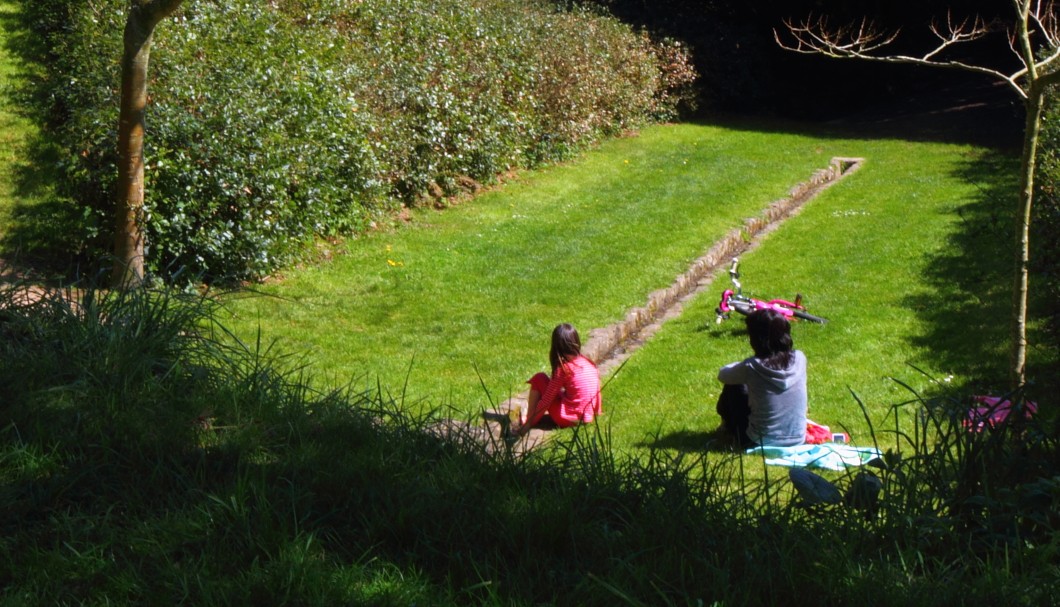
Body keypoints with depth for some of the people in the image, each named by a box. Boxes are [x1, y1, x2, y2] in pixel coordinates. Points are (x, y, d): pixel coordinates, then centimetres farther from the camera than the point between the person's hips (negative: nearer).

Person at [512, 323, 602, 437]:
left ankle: (527, 421, 5)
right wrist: (596, 411, 27)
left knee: (539, 379, 2)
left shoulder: (563, 368, -14)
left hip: (567, 418, -7)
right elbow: (597, 390, 11)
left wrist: (529, 423, -5)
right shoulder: (590, 363, 3)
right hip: (588, 417, 7)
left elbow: (546, 400, -11)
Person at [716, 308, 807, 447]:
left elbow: (723, 374, -2)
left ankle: (727, 422, 45)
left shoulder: (751, 367, -23)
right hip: (798, 440, 4)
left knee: (733, 388, 17)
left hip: (761, 442, -4)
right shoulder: (799, 359, -11)